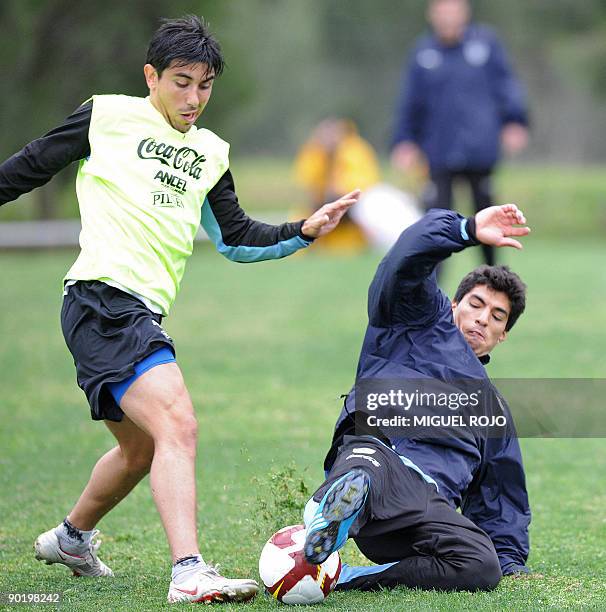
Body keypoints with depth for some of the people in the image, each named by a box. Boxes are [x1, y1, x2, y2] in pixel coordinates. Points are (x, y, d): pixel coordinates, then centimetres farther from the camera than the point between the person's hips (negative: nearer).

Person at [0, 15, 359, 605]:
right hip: (104, 297, -9)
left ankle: (70, 539, 48)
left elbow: (236, 239, 20)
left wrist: (304, 231, 7)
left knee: (141, 449, 24)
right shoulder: (108, 116, 0)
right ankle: (189, 574, -34)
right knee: (177, 425, -24)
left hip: (142, 314, 9)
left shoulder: (210, 153, 19)